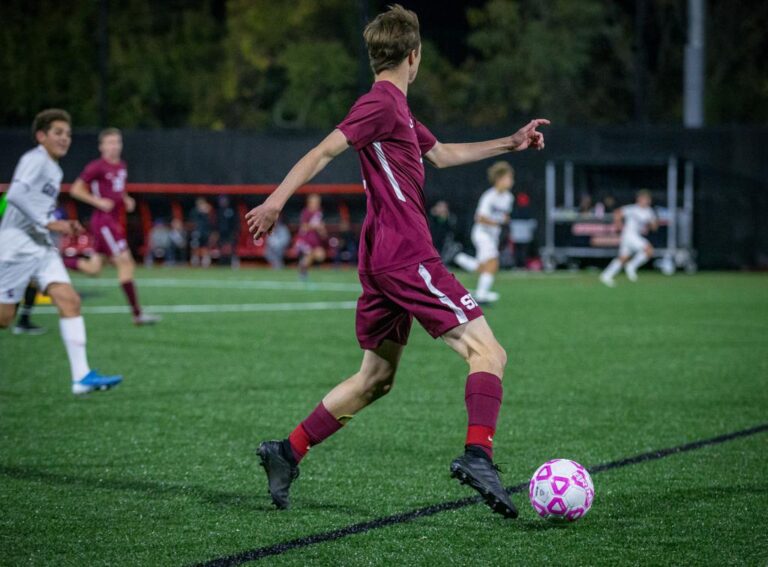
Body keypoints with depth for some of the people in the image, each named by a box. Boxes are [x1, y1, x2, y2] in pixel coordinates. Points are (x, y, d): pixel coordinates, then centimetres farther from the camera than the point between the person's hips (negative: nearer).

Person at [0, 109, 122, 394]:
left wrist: (64, 226, 9)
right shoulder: (35, 159, -11)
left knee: (70, 300, -8)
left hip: (41, 247, 8)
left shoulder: (55, 170, 17)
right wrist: (49, 222, -27)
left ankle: (82, 376, -14)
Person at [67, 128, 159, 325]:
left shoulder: (121, 166, 13)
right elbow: (76, 190, -8)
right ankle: (137, 314, -8)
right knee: (125, 262, -10)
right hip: (103, 221, -9)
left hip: (114, 222, 9)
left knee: (94, 268, 10)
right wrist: (98, 202, -18)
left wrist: (127, 200, 9)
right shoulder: (97, 167, -11)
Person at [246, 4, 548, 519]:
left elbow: (442, 154, 35)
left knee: (376, 377, 15)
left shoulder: (396, 109, 21)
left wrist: (509, 144, 36)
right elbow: (326, 150, -18)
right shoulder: (381, 104, -9)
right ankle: (479, 455, -26)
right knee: (487, 352, -11)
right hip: (407, 258, -10)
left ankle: (287, 453, 14)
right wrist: (278, 198, -28)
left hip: (383, 263, 10)